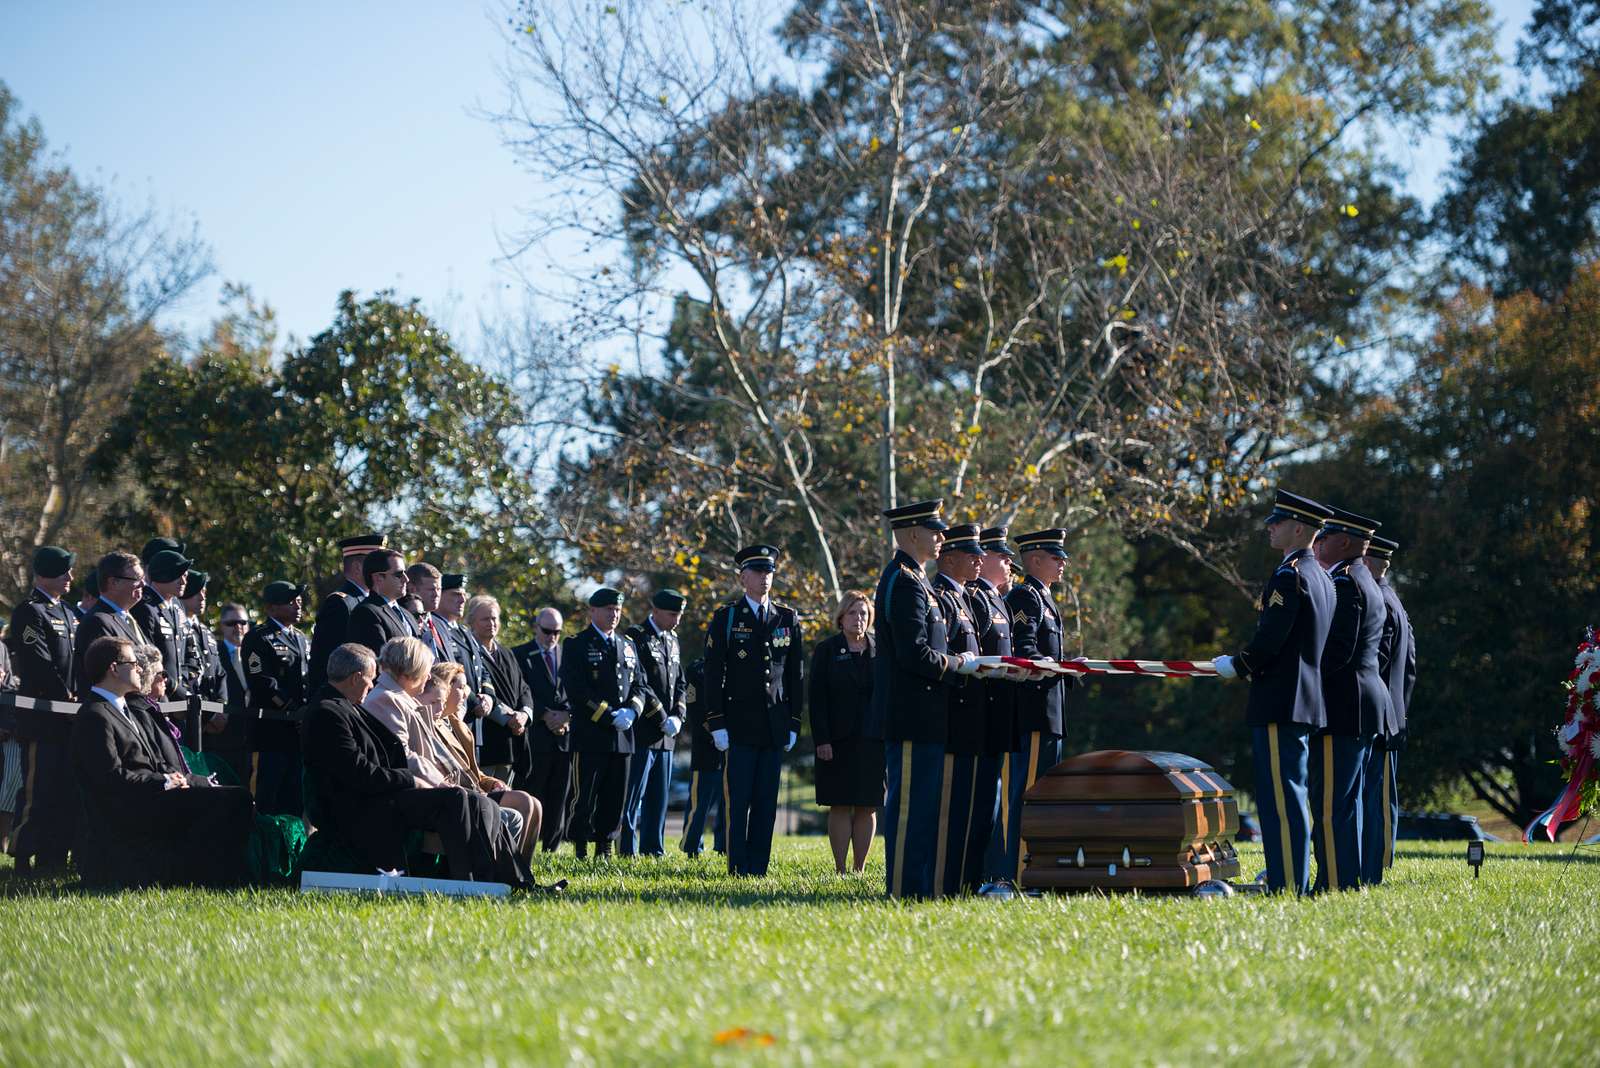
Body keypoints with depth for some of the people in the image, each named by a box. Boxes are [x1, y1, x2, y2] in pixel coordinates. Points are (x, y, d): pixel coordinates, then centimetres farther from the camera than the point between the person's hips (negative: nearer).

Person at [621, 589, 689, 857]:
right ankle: (627, 851, -5)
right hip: (642, 731, -8)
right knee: (633, 795, -6)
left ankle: (653, 850, 14)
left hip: (666, 735, 8)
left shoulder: (672, 641, 16)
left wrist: (677, 716, 1)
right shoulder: (636, 637, -9)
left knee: (660, 796, 9)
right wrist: (662, 720, -14)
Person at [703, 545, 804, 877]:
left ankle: (758, 867, 7)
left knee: (767, 801, 3)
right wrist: (717, 724, -8)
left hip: (775, 725, 3)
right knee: (738, 802, -4)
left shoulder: (788, 619, 12)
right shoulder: (726, 618, 2)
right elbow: (713, 675, -1)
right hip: (739, 724, -3)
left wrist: (794, 724, 8)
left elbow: (795, 676, 13)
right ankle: (738, 867, 0)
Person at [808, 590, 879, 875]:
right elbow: (817, 698, -1)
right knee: (840, 806, -2)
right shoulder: (826, 650, 4)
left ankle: (859, 870, 8)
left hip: (872, 741, 2)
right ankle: (840, 870, 0)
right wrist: (822, 740, -10)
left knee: (868, 807, 2)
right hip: (839, 741, -2)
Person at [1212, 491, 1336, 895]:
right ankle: (1296, 883, 18)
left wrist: (1236, 665, -4)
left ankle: (1287, 886, -9)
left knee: (1281, 797, -9)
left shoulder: (1288, 575, -14)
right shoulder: (1321, 577, 17)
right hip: (1309, 704, 10)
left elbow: (1268, 639, -20)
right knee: (1292, 796, 14)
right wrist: (1248, 664, 21)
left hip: (1280, 705, -10)